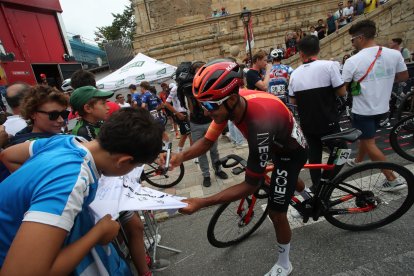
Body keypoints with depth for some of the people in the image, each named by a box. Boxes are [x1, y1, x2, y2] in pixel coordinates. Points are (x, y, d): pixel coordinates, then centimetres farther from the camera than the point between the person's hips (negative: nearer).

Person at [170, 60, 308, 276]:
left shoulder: (260, 120, -47)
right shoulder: (229, 103, -25)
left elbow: (251, 185, -40)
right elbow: (207, 141, -16)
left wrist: (201, 203, -43)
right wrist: (181, 156, -35)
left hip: (292, 151, -7)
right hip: (276, 143, 8)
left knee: (276, 212, -4)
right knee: (287, 177, 36)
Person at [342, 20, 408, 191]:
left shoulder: (353, 61, -19)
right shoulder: (394, 54, -3)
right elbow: (404, 76, 9)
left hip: (363, 110, -6)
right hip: (383, 108, 7)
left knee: (369, 143, 5)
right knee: (366, 137, 25)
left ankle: (393, 180, 7)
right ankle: (358, 161, 45)